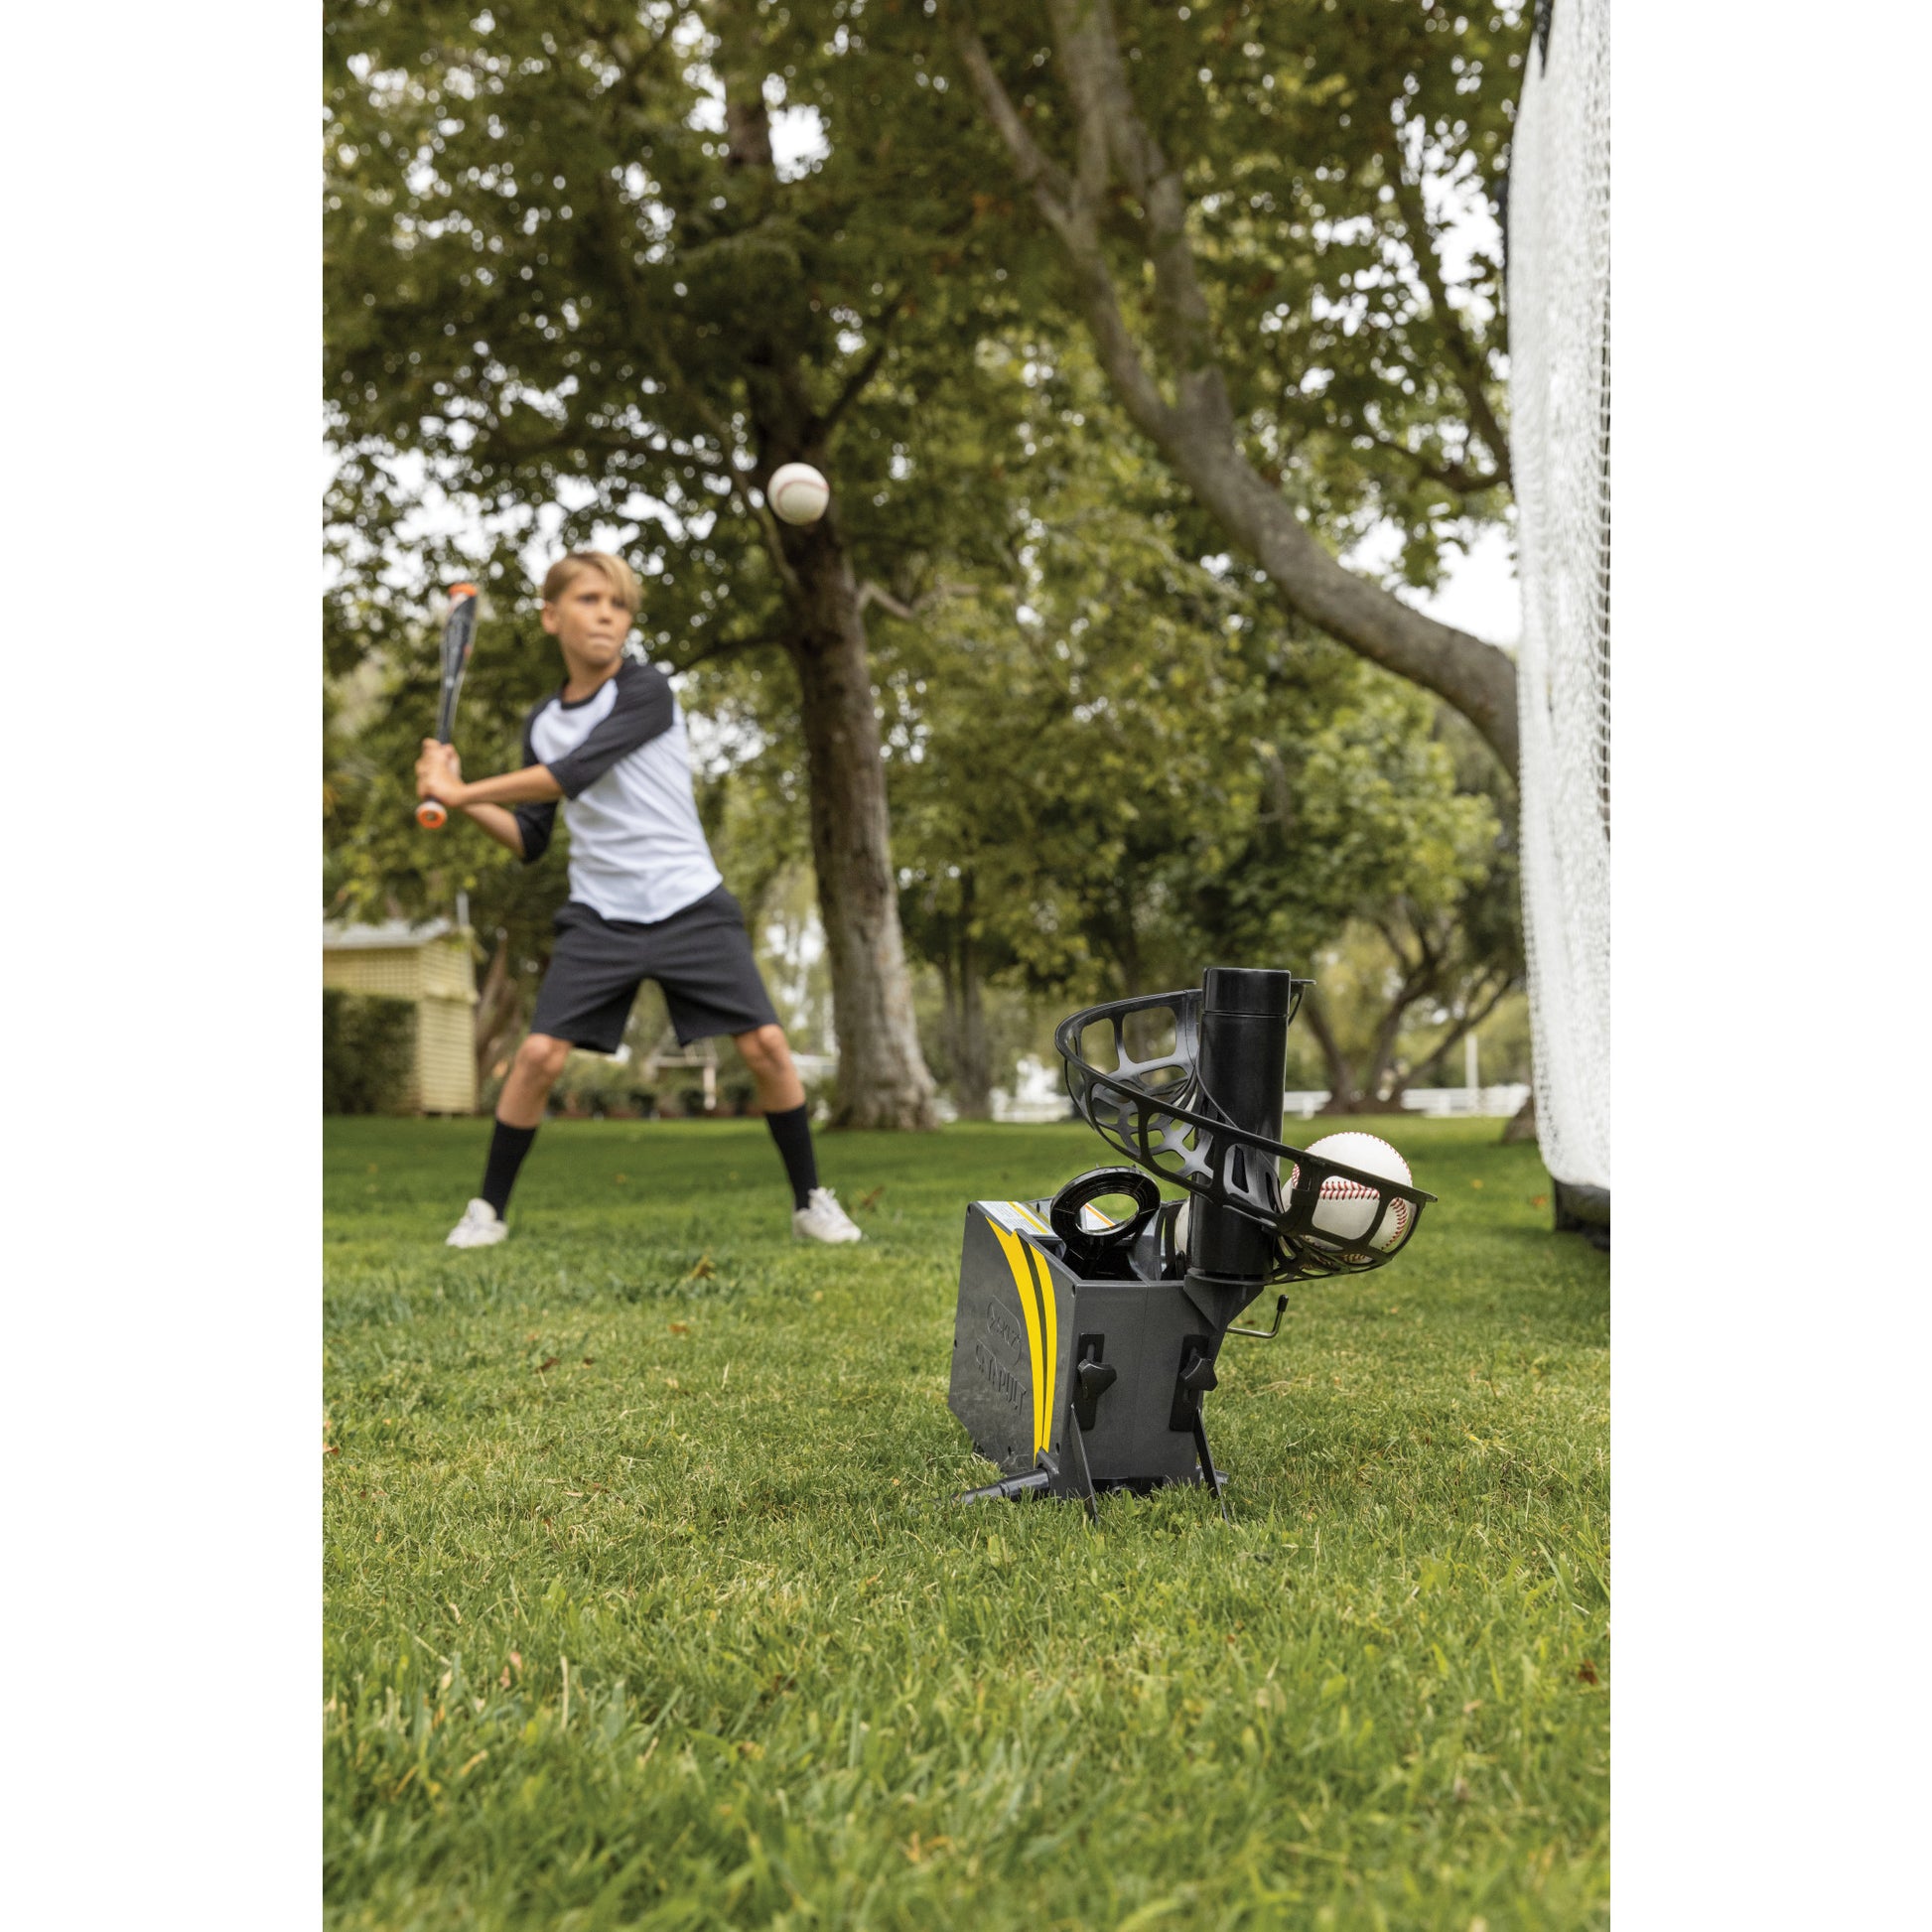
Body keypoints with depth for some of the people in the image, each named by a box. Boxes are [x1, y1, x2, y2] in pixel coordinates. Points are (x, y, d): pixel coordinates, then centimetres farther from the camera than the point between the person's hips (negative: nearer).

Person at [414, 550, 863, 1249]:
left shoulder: (647, 691, -8)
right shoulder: (542, 723, 9)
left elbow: (572, 775, -20)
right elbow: (530, 839, 14)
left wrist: (460, 791, -16)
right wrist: (456, 795, 0)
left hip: (690, 906, -3)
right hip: (600, 919, 3)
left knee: (766, 1045, -11)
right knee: (538, 1054, -9)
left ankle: (811, 1200, 6)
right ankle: (487, 1209, 9)